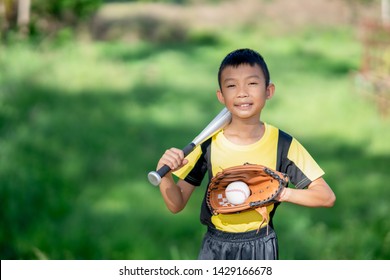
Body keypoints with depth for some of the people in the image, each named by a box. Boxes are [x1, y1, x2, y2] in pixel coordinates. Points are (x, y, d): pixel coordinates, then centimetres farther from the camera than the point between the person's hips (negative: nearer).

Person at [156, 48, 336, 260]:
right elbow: (176, 205, -5)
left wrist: (282, 192, -23)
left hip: (261, 249, 0)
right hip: (215, 249, 0)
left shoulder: (282, 144, -11)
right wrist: (165, 174, -25)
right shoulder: (209, 143, -9)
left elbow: (326, 197, -8)